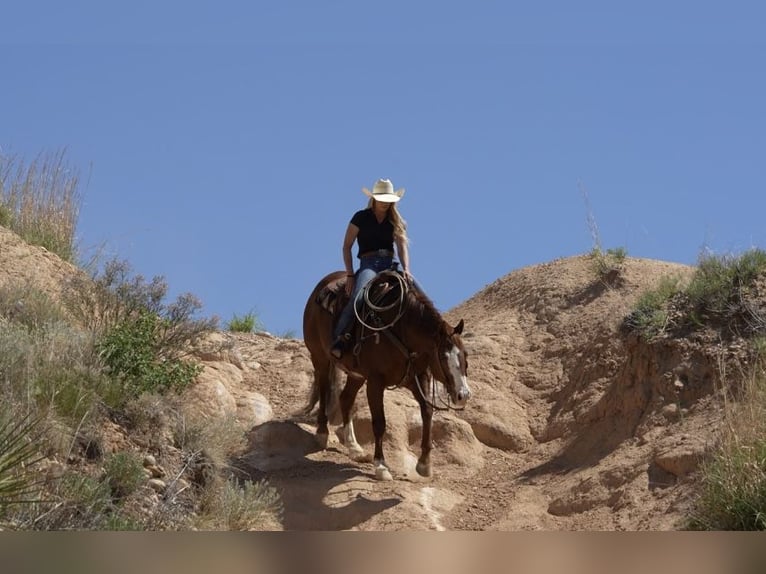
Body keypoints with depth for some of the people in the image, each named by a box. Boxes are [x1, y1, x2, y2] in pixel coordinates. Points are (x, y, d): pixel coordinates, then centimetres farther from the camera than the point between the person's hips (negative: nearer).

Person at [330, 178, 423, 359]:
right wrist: (349, 275, -7)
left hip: (391, 264, 4)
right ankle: (338, 338, -26)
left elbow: (402, 247, 1)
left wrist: (406, 269, -19)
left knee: (420, 295, -15)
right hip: (368, 264, -4)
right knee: (358, 296, -33)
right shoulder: (361, 218, 4)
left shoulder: (397, 222, 13)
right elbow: (346, 247, 4)